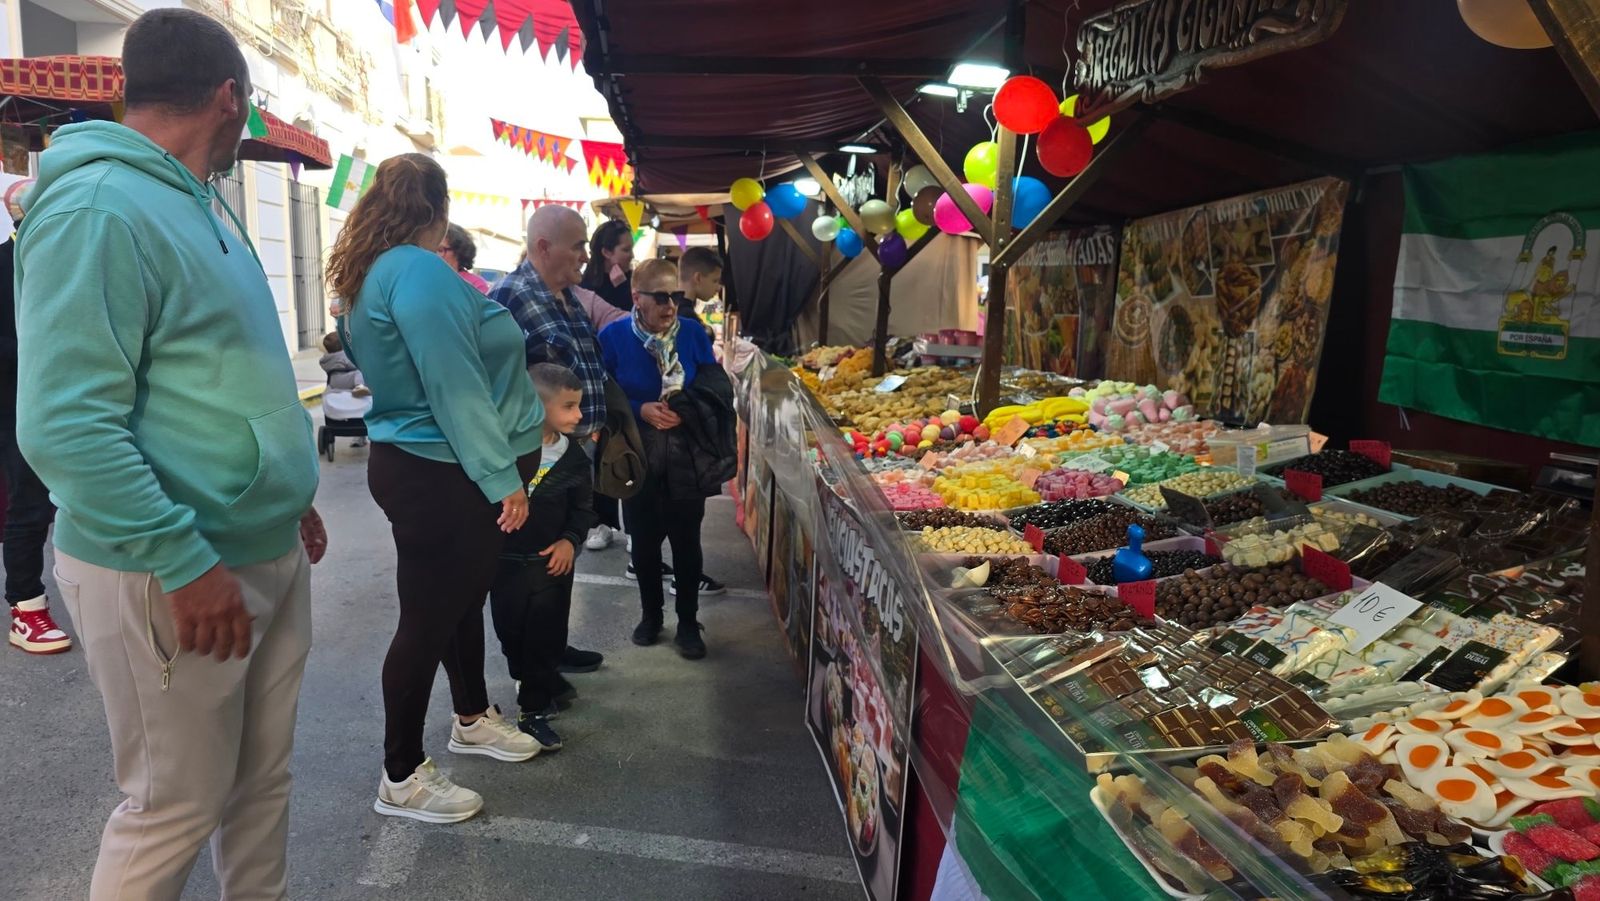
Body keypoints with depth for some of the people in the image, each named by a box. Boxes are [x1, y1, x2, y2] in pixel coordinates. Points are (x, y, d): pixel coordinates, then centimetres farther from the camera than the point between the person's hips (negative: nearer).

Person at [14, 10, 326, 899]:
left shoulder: (191, 205, 13)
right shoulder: (97, 208, -18)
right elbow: (65, 427, -24)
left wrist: (286, 496, 19)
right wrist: (184, 561, -24)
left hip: (267, 555, 9)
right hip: (169, 576, -8)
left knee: (261, 781, 19)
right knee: (174, 808, 8)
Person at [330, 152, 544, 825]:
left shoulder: (373, 272, 12)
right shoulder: (420, 271, -20)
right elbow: (454, 387, -24)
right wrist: (504, 477, -20)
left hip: (409, 462, 10)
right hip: (438, 475, -10)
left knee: (461, 596, 22)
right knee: (428, 617, 1)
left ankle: (472, 719, 42)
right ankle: (402, 779, 17)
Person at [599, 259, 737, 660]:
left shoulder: (693, 334, -3)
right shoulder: (613, 337, -8)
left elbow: (717, 390, -1)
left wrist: (686, 410, -17)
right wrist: (641, 409, -20)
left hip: (686, 460, 1)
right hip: (637, 460, 0)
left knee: (686, 541, 7)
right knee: (644, 540, 13)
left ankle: (688, 623, 23)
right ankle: (650, 614, 33)